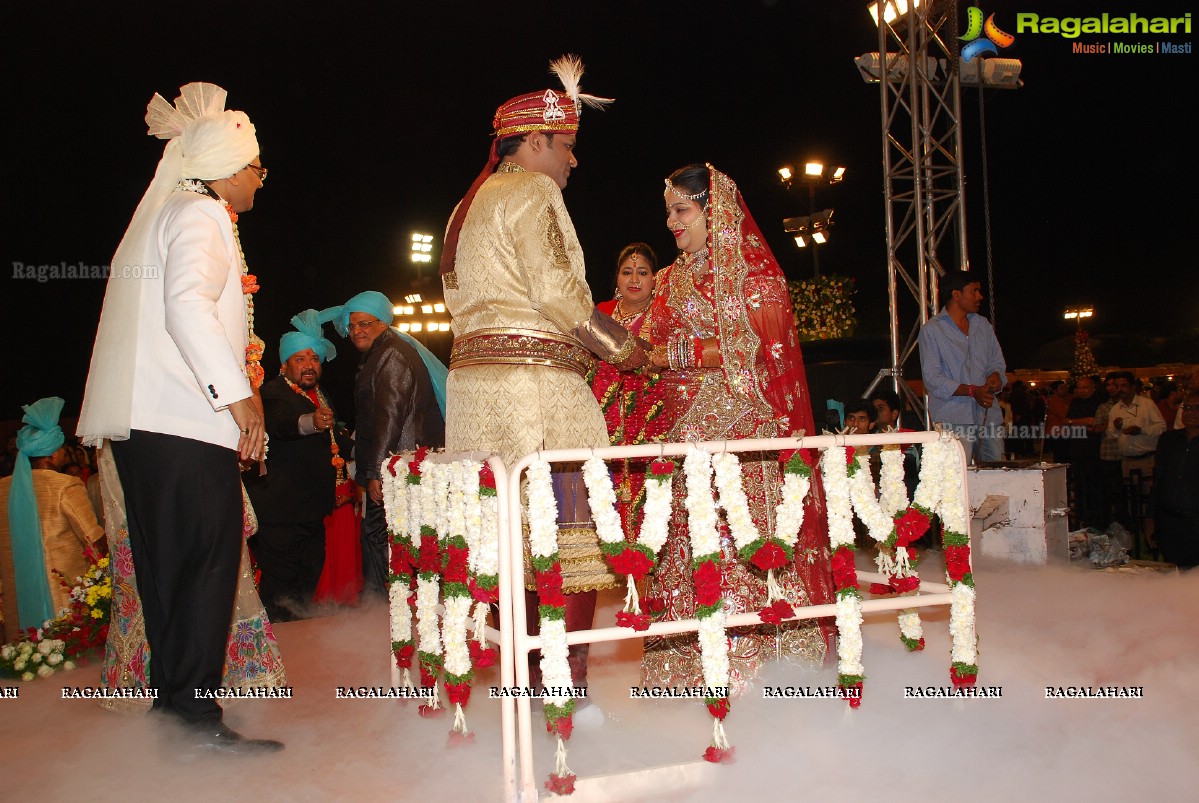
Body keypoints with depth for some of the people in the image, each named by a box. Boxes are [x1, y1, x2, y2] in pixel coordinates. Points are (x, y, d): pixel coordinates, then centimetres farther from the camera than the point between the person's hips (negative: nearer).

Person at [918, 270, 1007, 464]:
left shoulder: (983, 325, 19)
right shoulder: (931, 330, -1)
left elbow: (996, 362, 23)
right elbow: (932, 379, -7)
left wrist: (995, 375, -2)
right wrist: (972, 391, -17)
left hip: (989, 417, 6)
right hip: (954, 421, -6)